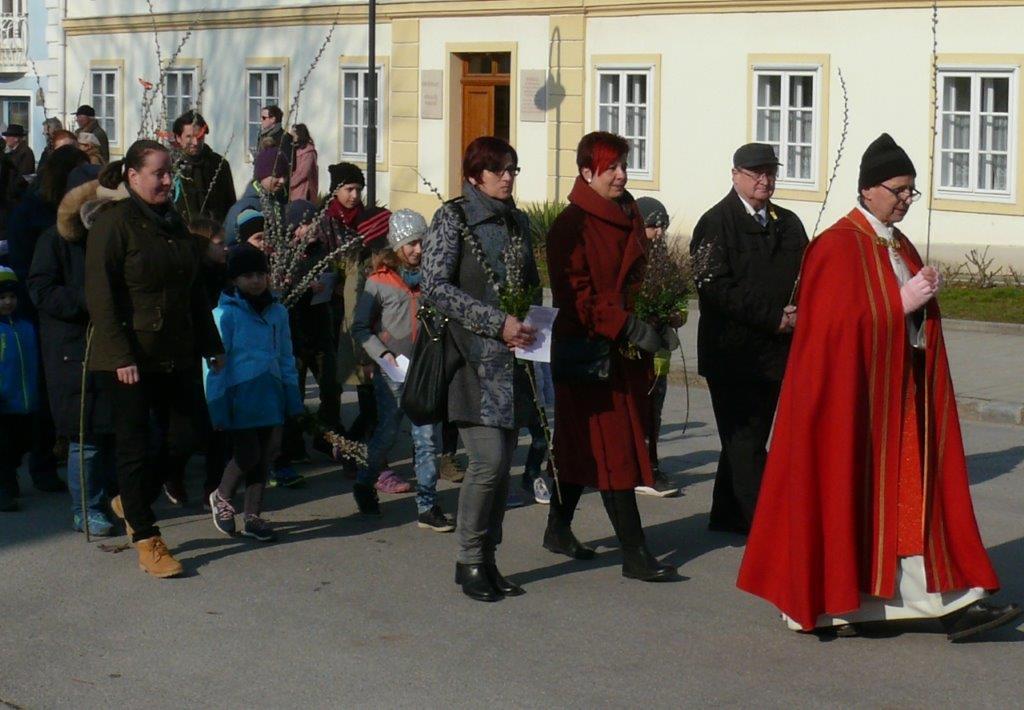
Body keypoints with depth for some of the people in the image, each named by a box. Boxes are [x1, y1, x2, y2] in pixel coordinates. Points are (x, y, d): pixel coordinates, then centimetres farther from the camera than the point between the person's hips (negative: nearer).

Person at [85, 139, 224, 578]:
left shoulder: (175, 224, 14)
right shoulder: (115, 224, -9)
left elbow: (195, 291, 21)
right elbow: (100, 297, -14)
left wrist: (211, 345, 17)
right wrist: (120, 355, -20)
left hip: (177, 355, 7)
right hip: (133, 357, -7)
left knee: (181, 441, 6)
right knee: (135, 446, 1)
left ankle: (130, 502, 29)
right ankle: (146, 541, 8)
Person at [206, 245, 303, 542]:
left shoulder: (277, 312, 9)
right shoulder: (225, 314, -8)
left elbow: (286, 358, 16)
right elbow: (214, 363, -8)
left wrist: (293, 400, 12)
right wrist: (217, 407, -12)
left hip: (270, 396, 5)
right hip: (240, 397, -5)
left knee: (266, 455, 8)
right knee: (248, 454, -7)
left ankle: (252, 515, 21)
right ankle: (222, 497, 21)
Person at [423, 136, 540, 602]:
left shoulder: (518, 221, 15)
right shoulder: (453, 218, -3)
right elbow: (435, 287, -12)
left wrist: (530, 326, 4)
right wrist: (497, 322, -17)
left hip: (513, 356, 6)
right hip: (474, 358, -6)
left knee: (503, 463, 5)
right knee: (489, 460, -12)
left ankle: (488, 559, 13)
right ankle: (470, 560, 1)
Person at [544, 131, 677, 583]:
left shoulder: (629, 217, 13)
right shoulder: (571, 226, -12)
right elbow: (576, 296, -18)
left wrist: (658, 322, 7)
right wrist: (631, 328, -25)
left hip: (628, 350, 8)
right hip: (588, 350, -8)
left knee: (582, 443, 16)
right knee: (612, 450, -6)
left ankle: (558, 528, 29)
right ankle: (634, 553, -5)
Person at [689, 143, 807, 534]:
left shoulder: (788, 223, 15)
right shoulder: (716, 223, -5)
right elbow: (715, 287, -14)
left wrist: (799, 315, -8)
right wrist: (773, 318, -17)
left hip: (775, 351, 6)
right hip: (732, 352, -6)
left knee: (745, 439, 13)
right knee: (745, 443, -5)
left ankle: (728, 516, 22)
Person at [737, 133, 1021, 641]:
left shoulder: (900, 246, 15)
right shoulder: (839, 246, -10)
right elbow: (841, 322, -18)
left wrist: (927, 293, 3)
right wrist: (902, 302, -18)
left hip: (901, 391, 8)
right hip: (851, 389, -8)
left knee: (912, 495, 5)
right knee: (846, 492, -2)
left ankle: (948, 604, 4)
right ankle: (828, 602, 9)